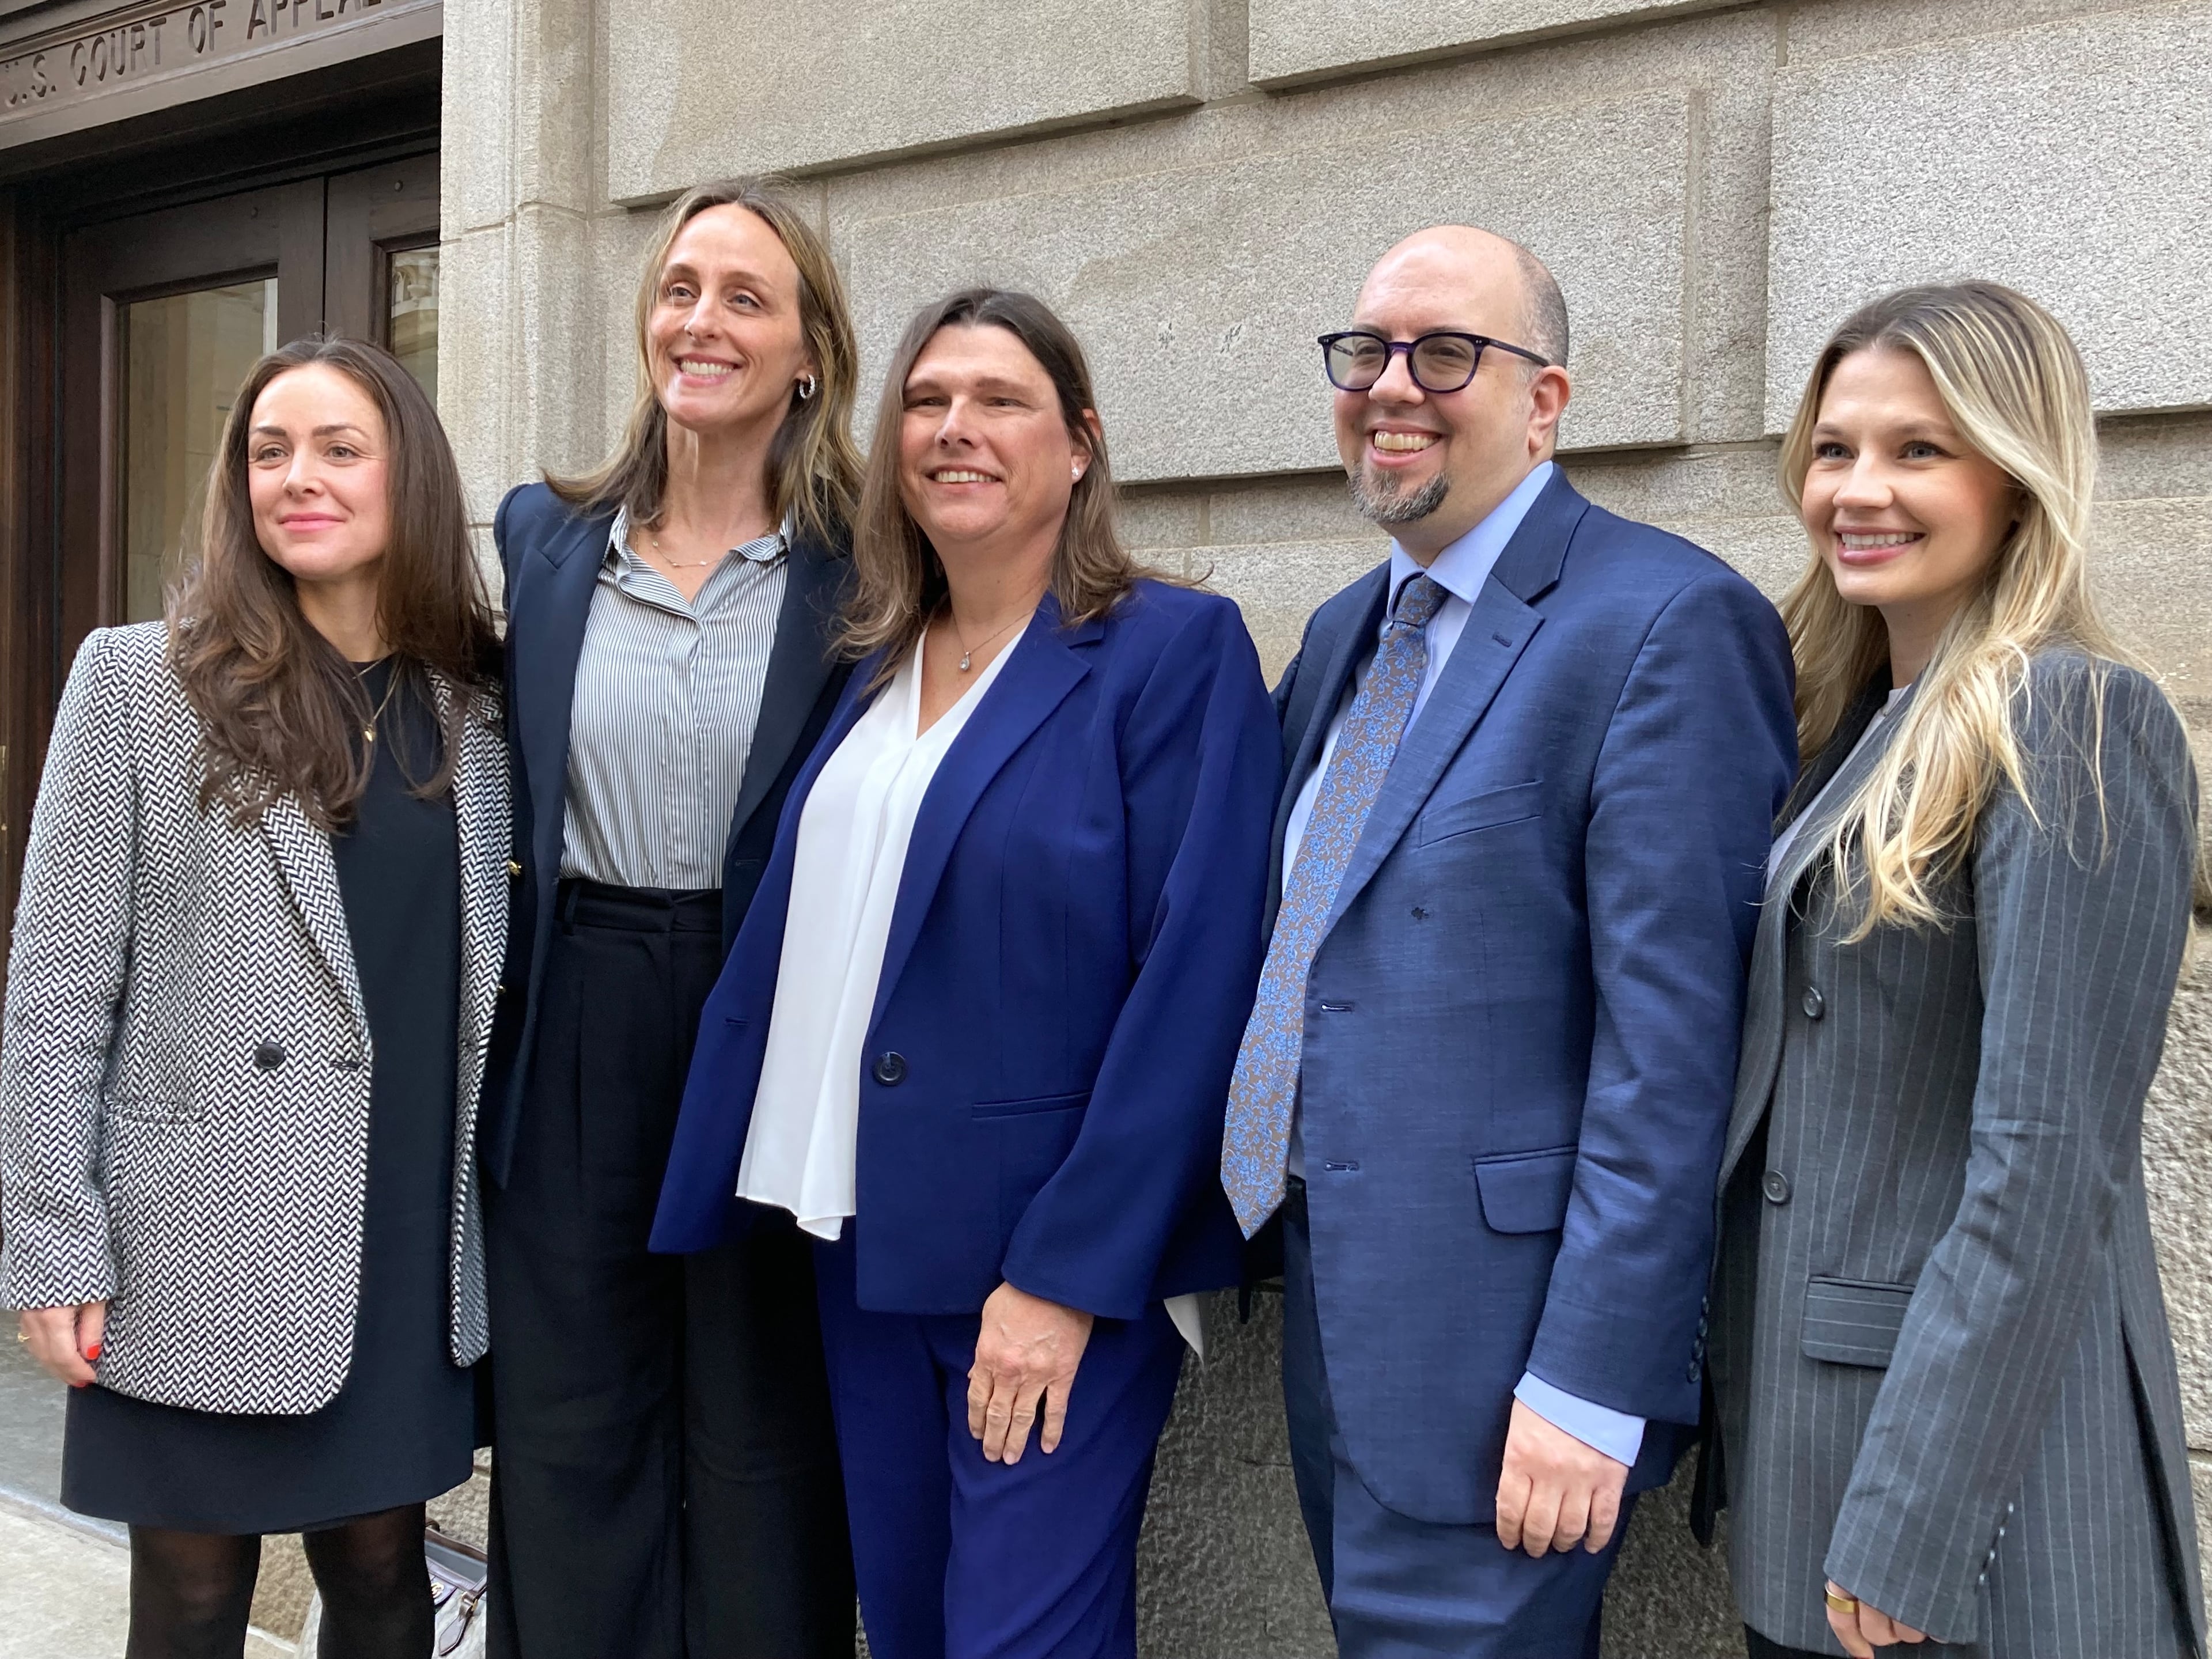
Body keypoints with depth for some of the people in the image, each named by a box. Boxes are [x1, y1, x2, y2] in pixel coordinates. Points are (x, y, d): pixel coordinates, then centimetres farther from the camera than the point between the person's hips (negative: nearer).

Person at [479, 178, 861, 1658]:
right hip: (575, 1040, 3)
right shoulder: (543, 534, 6)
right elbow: (505, 795, 14)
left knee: (762, 1449, 10)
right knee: (571, 1444, 13)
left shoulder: (860, 565, -5)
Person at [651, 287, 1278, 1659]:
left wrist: (1069, 1274, -18)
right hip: (870, 1244, 6)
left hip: (1061, 1262, -6)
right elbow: (791, 941, 11)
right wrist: (712, 1192, 6)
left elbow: (1192, 982, -15)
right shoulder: (872, 667, 10)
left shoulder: (1177, 649, -9)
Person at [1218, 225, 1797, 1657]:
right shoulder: (1346, 634, 14)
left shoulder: (1668, 623, -14)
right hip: (1331, 1302, 8)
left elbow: (1672, 1038, -19)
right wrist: (1269, 1213, 12)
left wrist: (1593, 1384, -20)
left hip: (1504, 1332, -8)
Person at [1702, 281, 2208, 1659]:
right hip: (1807, 1414, 8)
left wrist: (1908, 1530, -21)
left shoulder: (2067, 721, -15)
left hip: (1975, 1425, -8)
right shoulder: (1861, 720, 10)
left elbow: (2045, 1161, -20)